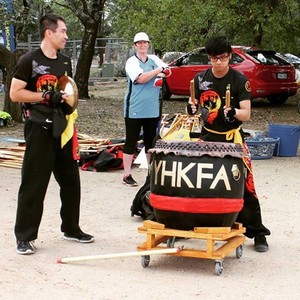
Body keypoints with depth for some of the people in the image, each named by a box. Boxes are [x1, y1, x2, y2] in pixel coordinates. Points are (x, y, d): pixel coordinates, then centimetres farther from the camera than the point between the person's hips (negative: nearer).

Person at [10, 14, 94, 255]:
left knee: (71, 180, 13)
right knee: (33, 184, -4)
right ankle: (24, 236, 4)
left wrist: (68, 100, 6)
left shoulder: (65, 62, 12)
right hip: (39, 129, -7)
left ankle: (71, 228, 27)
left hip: (62, 128, 7)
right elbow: (15, 94, -13)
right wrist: (47, 96, -19)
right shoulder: (29, 61, -8)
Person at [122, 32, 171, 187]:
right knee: (131, 142, 0)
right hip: (134, 110, -5)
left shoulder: (154, 59, 11)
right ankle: (127, 175, 5)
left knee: (151, 142, 12)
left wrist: (162, 74, -14)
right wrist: (158, 70, -10)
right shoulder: (131, 62, -6)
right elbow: (141, 78, -20)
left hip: (152, 110, 5)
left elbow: (168, 71, 7)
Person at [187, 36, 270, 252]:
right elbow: (194, 104, 12)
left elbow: (246, 114, -13)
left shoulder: (240, 80, -8)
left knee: (245, 185, -6)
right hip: (208, 136, 3)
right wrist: (191, 108, -12)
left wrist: (233, 112, -34)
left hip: (233, 138, -3)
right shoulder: (201, 79, 3)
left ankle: (257, 233, 3)